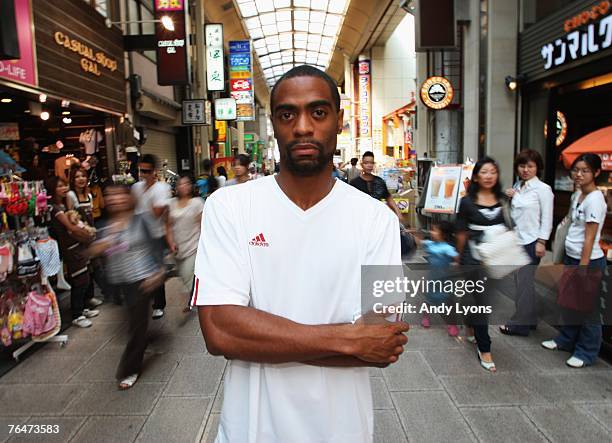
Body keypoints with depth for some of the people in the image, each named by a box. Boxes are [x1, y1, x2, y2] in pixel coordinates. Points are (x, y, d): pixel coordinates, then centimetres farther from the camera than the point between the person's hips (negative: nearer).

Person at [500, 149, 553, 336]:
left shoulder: (543, 189, -9)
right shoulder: (517, 186, 10)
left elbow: (547, 218, -10)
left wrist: (541, 242, -14)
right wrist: (507, 198, -1)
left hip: (531, 242, -7)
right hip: (516, 239, 7)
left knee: (524, 281, -2)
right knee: (520, 280, 11)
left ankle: (520, 324, 8)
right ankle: (529, 319, 24)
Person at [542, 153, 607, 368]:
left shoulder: (595, 200, -18)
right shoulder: (577, 195, 7)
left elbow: (589, 239, -19)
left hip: (589, 261, -8)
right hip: (571, 257, 8)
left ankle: (586, 352, 21)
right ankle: (566, 339, 37)